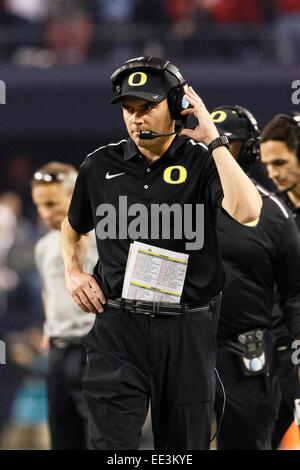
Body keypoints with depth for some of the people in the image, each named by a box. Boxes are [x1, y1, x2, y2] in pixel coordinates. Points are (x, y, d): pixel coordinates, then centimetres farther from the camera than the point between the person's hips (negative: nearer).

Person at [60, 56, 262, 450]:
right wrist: (73, 272, 9)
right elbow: (73, 228, 27)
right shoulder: (101, 166, 7)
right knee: (111, 443, -10)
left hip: (187, 330, -1)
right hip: (118, 328, 1)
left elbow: (247, 211, -23)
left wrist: (212, 139, -18)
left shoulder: (201, 163, -2)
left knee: (185, 445, 8)